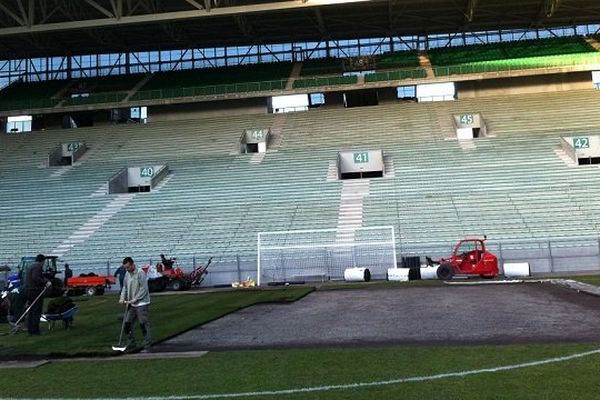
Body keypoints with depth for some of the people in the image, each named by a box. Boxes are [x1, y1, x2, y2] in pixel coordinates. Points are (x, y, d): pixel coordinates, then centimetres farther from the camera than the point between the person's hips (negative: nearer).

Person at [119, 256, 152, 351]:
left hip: (141, 303, -8)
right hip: (131, 304, 8)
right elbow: (125, 287, 14)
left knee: (144, 324, -7)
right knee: (127, 323, 10)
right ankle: (131, 343, 25)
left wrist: (135, 299, -18)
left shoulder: (140, 273, -13)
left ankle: (147, 346, -3)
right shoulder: (127, 274, 9)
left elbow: (144, 288, -17)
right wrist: (122, 298, -1)